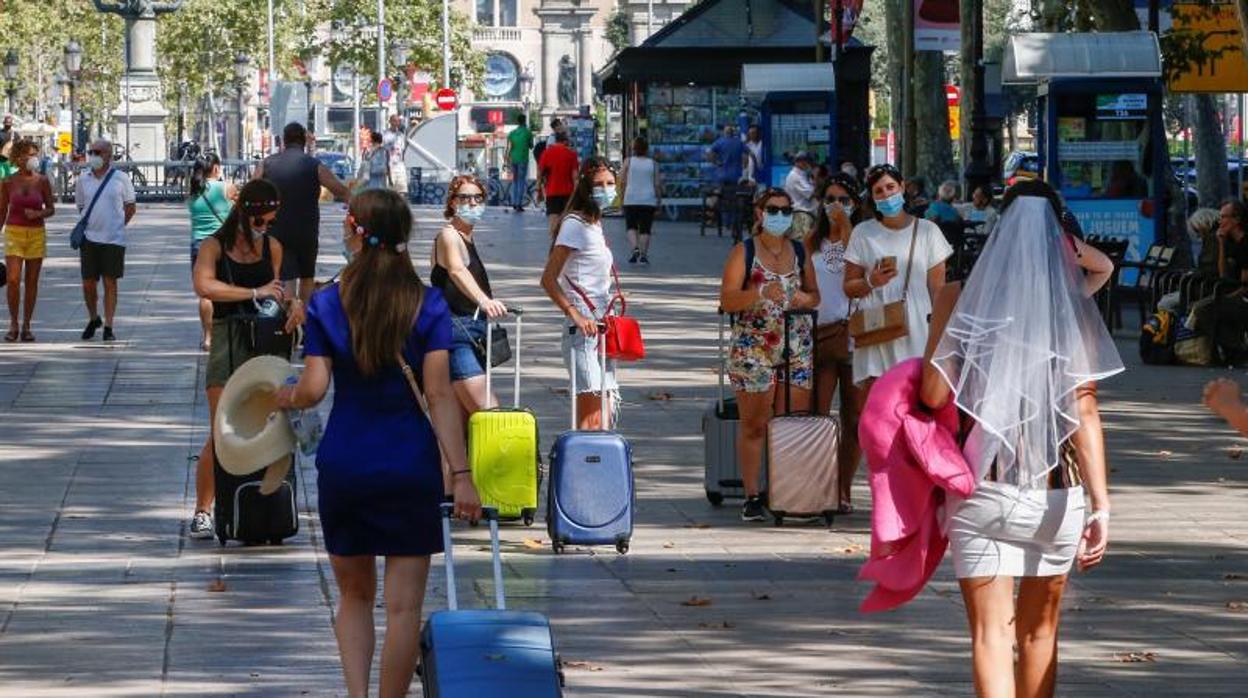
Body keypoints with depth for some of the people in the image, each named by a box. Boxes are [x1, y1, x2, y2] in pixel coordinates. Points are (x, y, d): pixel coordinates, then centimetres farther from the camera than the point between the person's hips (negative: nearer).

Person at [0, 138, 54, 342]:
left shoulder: (42, 181, 1)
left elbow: (51, 209, 6)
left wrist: (38, 213, -15)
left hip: (36, 234, 1)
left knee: (32, 282, 3)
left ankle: (26, 326, 12)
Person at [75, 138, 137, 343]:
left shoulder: (120, 178, -1)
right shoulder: (83, 178, 5)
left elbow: (131, 207, 7)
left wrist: (116, 225, 4)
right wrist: (92, 224, 7)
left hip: (113, 239, -2)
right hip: (89, 238, 2)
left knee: (110, 283, 1)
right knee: (88, 284, 4)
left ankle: (108, 326, 6)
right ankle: (94, 319, 27)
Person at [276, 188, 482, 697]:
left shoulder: (326, 304, -4)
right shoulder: (428, 305, -5)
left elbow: (313, 388, -10)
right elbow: (439, 395, -11)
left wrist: (286, 397, 13)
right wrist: (461, 475, -11)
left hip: (343, 466, 1)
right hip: (411, 467, -1)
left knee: (354, 596, 17)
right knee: (403, 606, 3)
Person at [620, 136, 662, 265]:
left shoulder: (628, 162, -2)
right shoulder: (652, 164, 1)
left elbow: (622, 182, -1)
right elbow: (657, 184, 0)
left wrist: (624, 192, 16)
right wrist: (659, 198, 13)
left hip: (631, 200, -1)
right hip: (648, 200, 1)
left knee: (631, 227, 7)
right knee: (645, 229, 6)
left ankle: (635, 248, -15)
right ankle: (643, 255, 1)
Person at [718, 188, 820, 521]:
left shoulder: (799, 251, 13)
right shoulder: (743, 252, -1)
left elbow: (814, 294, 20)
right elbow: (727, 300, -8)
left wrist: (804, 298, -3)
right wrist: (760, 293, -25)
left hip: (796, 347, 4)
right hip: (752, 348, -4)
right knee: (754, 426, -1)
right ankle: (752, 496, 3)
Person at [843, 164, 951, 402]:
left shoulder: (927, 231, 7)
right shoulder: (863, 234, 9)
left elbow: (938, 289, 8)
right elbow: (849, 287, 11)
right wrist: (871, 282, -9)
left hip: (917, 334, -1)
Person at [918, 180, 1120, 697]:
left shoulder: (960, 300, -3)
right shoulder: (1071, 308, -3)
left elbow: (934, 394, -6)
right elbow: (1084, 413, -9)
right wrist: (1100, 504, -12)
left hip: (982, 492, -1)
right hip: (1056, 495, 1)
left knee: (991, 635, -4)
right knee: (1039, 630, 19)